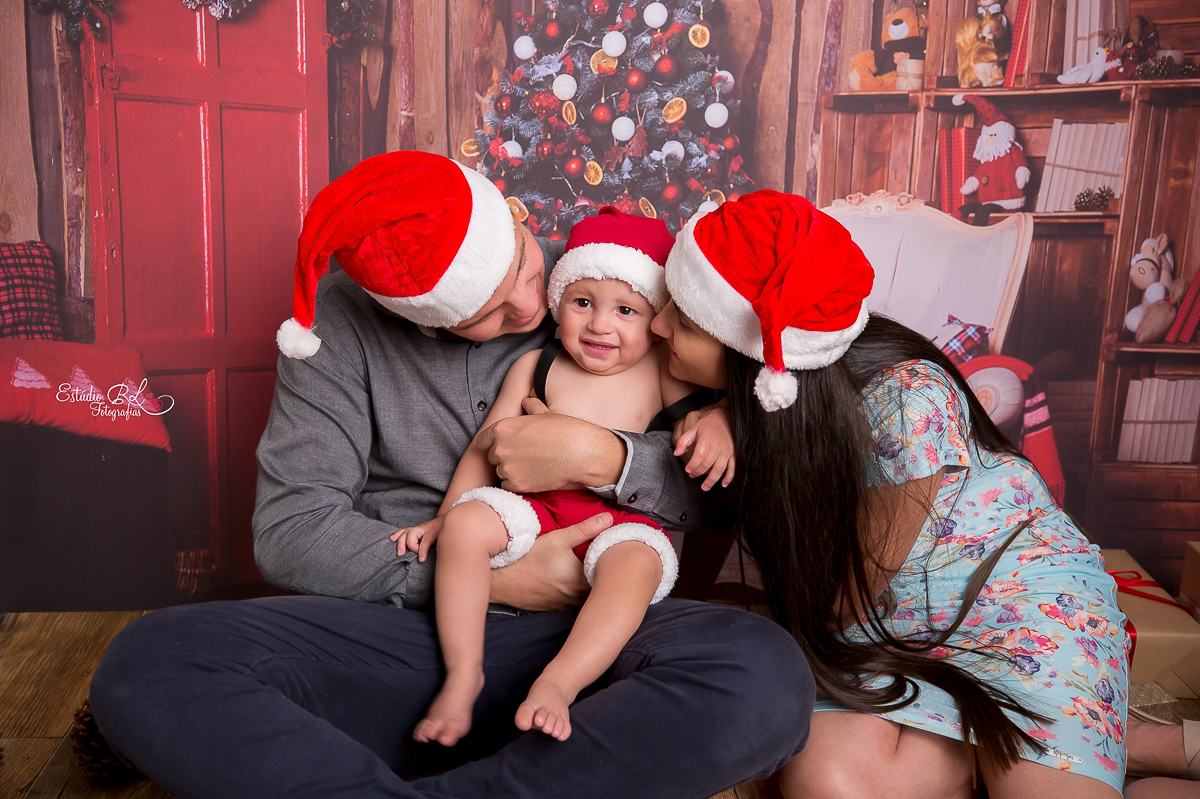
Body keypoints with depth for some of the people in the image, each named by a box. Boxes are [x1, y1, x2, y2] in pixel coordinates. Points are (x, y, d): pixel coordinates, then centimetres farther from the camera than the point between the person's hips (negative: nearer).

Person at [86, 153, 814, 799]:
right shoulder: (343, 324, 1)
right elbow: (290, 530, -5)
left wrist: (604, 458, -18)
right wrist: (493, 581, -11)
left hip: (575, 634, 1)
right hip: (400, 631, 0)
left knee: (767, 676, -30)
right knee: (145, 665, -22)